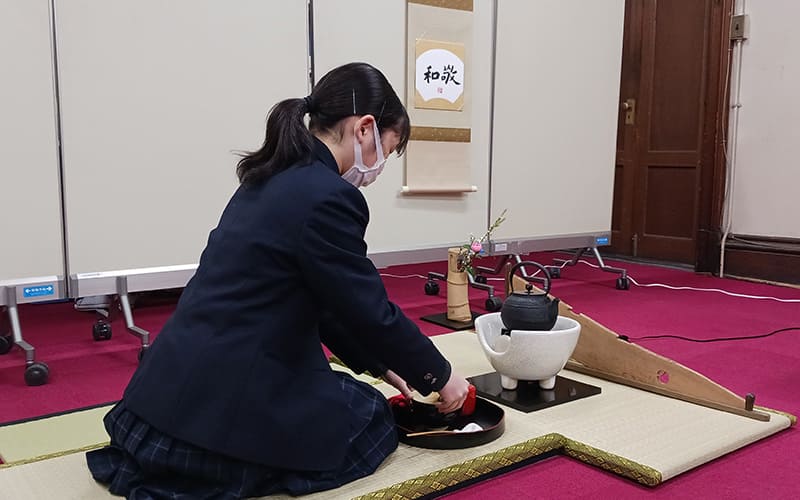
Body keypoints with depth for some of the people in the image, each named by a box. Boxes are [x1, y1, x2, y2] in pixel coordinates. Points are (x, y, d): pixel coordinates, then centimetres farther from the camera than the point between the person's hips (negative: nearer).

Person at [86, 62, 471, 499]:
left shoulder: (274, 179, 11)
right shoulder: (327, 197, -19)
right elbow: (371, 312, -13)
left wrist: (380, 366, 19)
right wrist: (440, 377, 3)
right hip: (222, 405, -9)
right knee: (371, 418, 14)